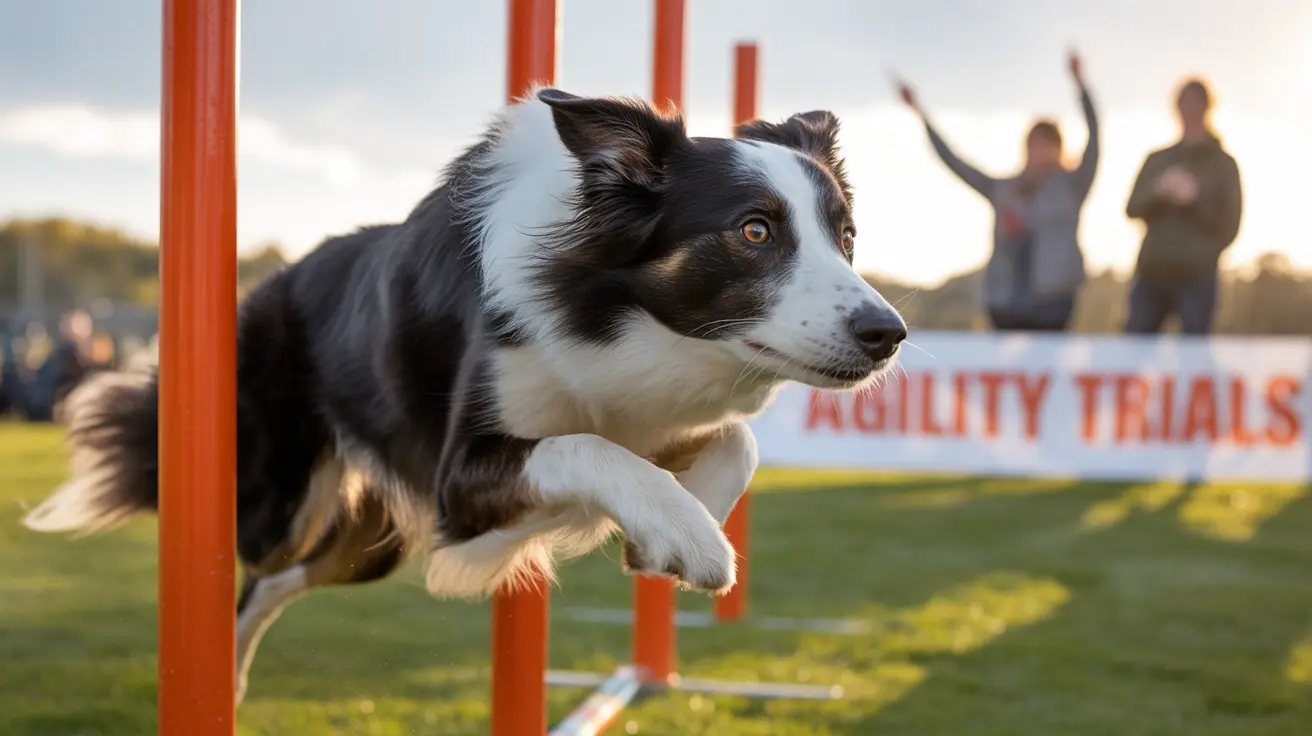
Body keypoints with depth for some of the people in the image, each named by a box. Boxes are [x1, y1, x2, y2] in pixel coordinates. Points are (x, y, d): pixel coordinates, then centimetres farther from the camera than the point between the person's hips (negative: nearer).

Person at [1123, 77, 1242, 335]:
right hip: (1151, 274, 3)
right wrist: (1158, 192, -13)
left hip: (1197, 277, -3)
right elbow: (1132, 209, 6)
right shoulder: (1157, 159, 16)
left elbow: (1229, 226, 1)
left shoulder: (1223, 164, 7)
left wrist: (1194, 200, -13)